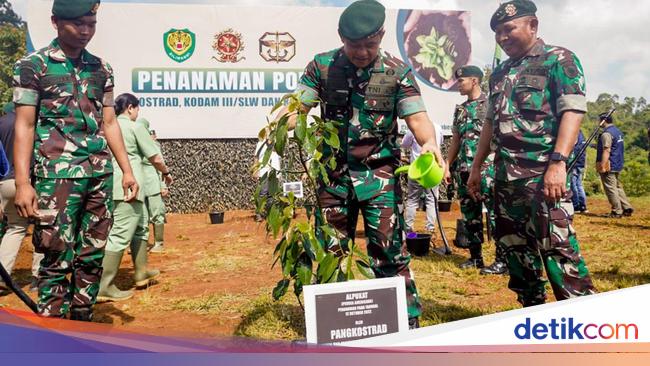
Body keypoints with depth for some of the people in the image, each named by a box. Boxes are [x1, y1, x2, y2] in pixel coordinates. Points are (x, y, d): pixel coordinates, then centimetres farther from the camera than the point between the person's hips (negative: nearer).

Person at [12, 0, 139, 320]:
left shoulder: (101, 68, 13)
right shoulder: (32, 65, 1)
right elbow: (24, 125, -3)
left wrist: (127, 171, 10)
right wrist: (22, 183, -11)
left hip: (100, 174, 5)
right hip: (56, 175, -4)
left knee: (92, 258, 9)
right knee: (57, 261, -4)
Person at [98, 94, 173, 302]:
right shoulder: (135, 127, -6)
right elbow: (155, 158, -3)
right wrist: (166, 172, 14)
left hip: (113, 187, 8)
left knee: (141, 225, 22)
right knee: (120, 235, -7)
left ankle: (141, 273, 30)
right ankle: (104, 287, -8)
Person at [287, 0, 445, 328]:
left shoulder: (397, 72, -2)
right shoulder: (322, 66, 1)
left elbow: (416, 118, -6)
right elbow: (297, 107, -2)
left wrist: (429, 142, -28)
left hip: (379, 173, -2)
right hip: (334, 173, 2)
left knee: (389, 249, -2)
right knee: (329, 250, 11)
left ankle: (407, 323, 13)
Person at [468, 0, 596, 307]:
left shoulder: (558, 60, -1)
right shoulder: (499, 73, 19)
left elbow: (573, 112, -12)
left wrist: (558, 162, -23)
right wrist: (476, 166, 18)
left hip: (543, 172, -7)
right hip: (505, 174, 7)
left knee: (557, 247, -11)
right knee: (514, 245, 11)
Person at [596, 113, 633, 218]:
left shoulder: (606, 133, -16)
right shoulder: (618, 131, 14)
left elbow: (606, 151, -23)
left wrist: (602, 166, -24)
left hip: (609, 166, -10)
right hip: (618, 165, 10)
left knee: (611, 188, -4)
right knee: (618, 187, 16)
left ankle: (617, 211, -3)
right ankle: (627, 208, 15)